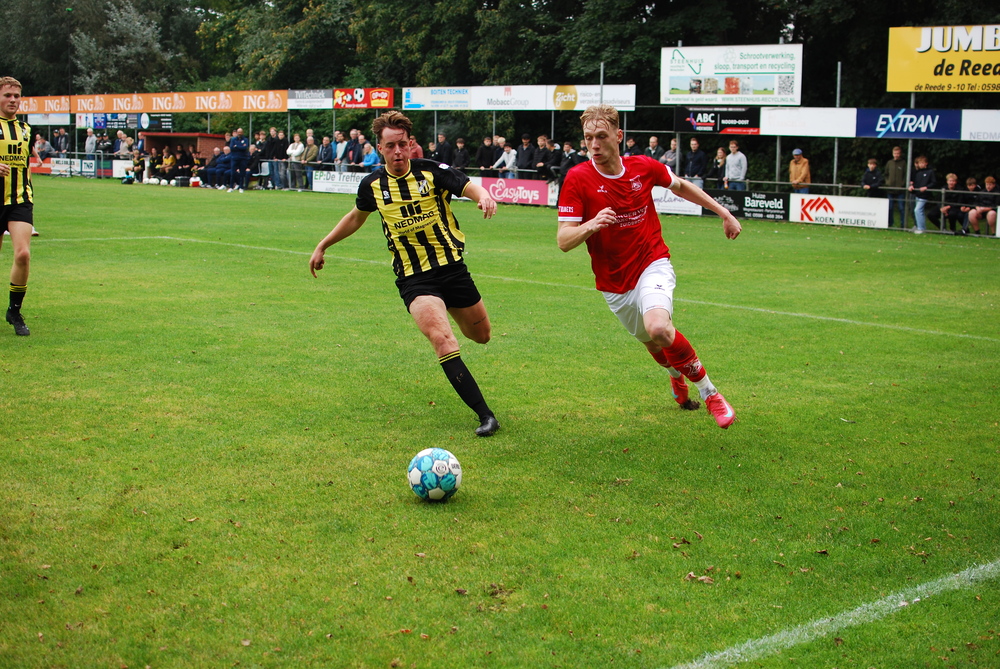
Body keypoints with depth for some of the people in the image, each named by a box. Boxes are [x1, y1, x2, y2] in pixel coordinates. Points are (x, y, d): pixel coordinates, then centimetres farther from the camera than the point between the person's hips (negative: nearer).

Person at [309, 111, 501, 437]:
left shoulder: (433, 172, -9)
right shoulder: (372, 184, -1)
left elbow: (471, 188, -23)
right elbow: (356, 217, 19)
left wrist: (484, 196, -47)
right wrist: (323, 246, 25)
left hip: (452, 266, 1)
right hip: (413, 278, -1)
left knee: (481, 334, 17)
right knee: (442, 339, -23)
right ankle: (485, 415, -19)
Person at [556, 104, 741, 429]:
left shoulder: (644, 167, -9)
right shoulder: (577, 178, -15)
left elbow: (680, 185, 14)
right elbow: (564, 240, -17)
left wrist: (723, 212, 16)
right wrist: (592, 225, -37)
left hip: (653, 266, -2)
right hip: (614, 284, 2)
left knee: (658, 328, -31)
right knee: (652, 343, 20)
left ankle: (708, 391, -11)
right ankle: (677, 374, 57)